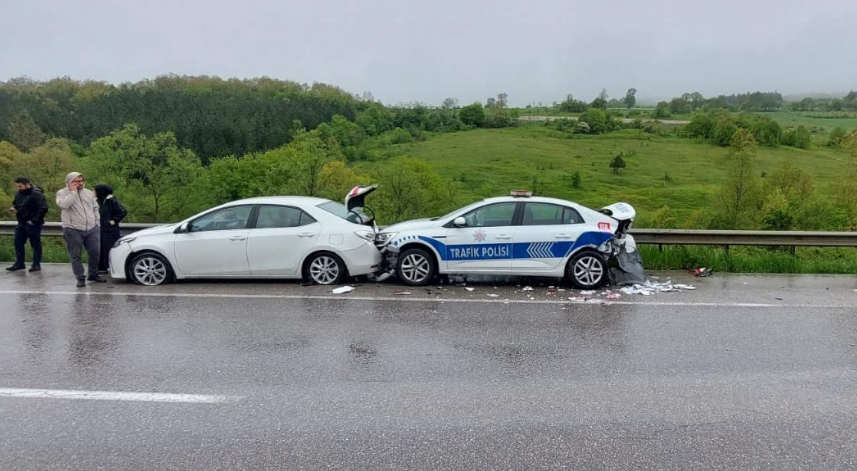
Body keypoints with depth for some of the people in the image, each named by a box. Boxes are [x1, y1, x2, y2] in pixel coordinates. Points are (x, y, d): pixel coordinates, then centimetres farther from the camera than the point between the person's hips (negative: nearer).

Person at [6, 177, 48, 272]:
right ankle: (19, 263, 22)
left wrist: (35, 220, -21)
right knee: (18, 243, 11)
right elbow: (15, 203, 26)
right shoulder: (19, 193, 8)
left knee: (35, 244, 2)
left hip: (33, 224, -8)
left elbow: (43, 208, -23)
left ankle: (36, 264, 10)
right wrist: (14, 208, 2)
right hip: (21, 223, 8)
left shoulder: (36, 194, -17)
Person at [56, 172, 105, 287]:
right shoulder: (62, 193, -1)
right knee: (75, 256, 1)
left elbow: (95, 208, 18)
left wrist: (97, 223, 12)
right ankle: (80, 278, 9)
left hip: (92, 229, 4)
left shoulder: (89, 193, 12)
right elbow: (63, 204, -22)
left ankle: (93, 274, 23)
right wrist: (73, 192, -17)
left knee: (95, 253, 6)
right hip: (73, 230, -4)